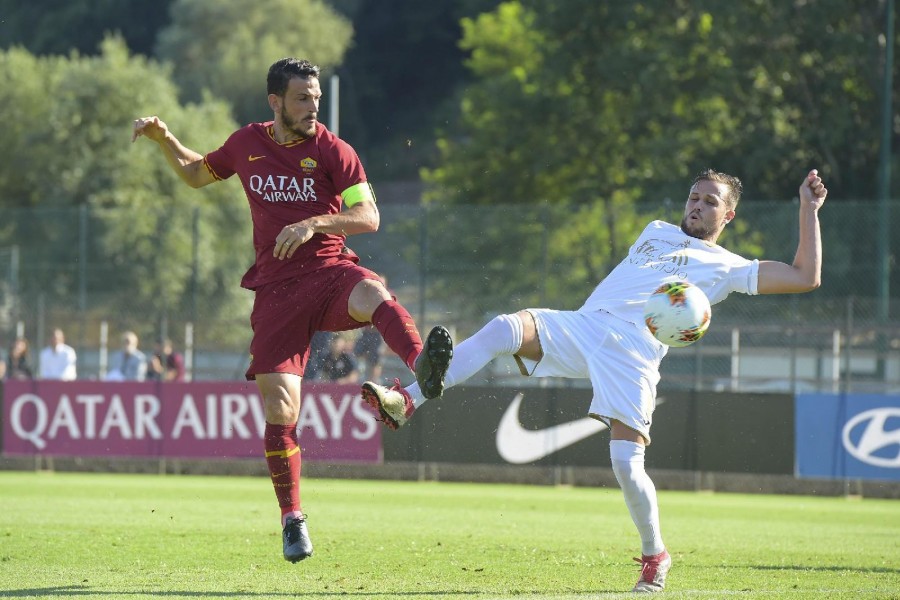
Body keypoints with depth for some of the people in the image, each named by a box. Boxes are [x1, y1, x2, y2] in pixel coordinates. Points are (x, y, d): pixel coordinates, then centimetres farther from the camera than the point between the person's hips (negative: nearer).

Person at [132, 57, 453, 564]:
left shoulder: (332, 151, -1)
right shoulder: (247, 144, 9)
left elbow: (369, 218, -9)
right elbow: (197, 174, 28)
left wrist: (314, 223, -22)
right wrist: (164, 139, 13)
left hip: (329, 271, -2)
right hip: (276, 288, 2)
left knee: (371, 293, -40)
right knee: (279, 410, -5)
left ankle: (424, 367, -65)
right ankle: (293, 519, 11)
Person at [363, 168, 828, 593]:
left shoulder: (726, 267, 15)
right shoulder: (656, 232, 31)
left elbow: (805, 277, 9)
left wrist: (808, 210, 11)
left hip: (633, 355, -3)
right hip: (580, 327, 3)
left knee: (626, 463, -15)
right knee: (505, 328, -25)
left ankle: (654, 555, 14)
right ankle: (406, 403, -34)